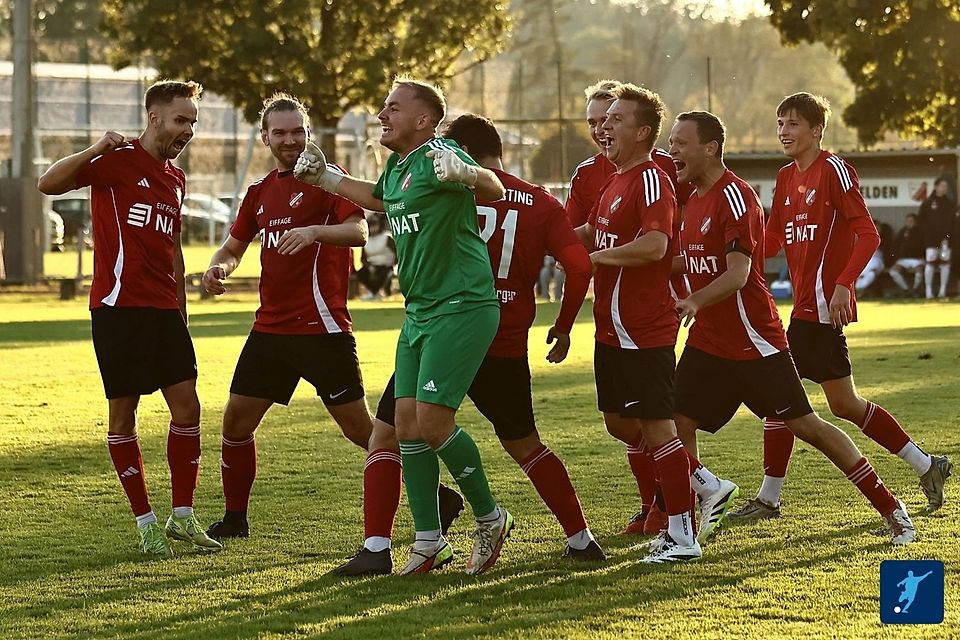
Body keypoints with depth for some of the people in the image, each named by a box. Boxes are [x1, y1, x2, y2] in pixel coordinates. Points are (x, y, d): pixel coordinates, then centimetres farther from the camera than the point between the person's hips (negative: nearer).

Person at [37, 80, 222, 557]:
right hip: (119, 305, -7)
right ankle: (146, 523, 6)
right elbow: (48, 184, -18)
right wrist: (96, 148, -31)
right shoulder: (117, 161, -6)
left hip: (164, 310, 7)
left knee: (187, 407, 1)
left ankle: (183, 517, 11)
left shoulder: (175, 179, 17)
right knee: (123, 412, -1)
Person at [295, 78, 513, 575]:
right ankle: (428, 543, 11)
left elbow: (494, 190, -28)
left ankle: (490, 518, 8)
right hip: (420, 311, 9)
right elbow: (378, 199, 35)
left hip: (462, 307, -9)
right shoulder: (397, 166, 13)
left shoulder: (437, 157, -14)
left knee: (432, 424, -12)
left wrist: (466, 174, -48)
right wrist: (325, 178, 33)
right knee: (407, 426, 3)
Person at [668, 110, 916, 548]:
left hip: (754, 342, -8)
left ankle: (891, 510, 7)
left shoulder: (735, 196, -16)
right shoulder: (694, 199, 11)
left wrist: (695, 302, -40)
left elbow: (738, 273, -26)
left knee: (805, 425, -3)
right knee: (675, 426, -4)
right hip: (708, 343, 8)